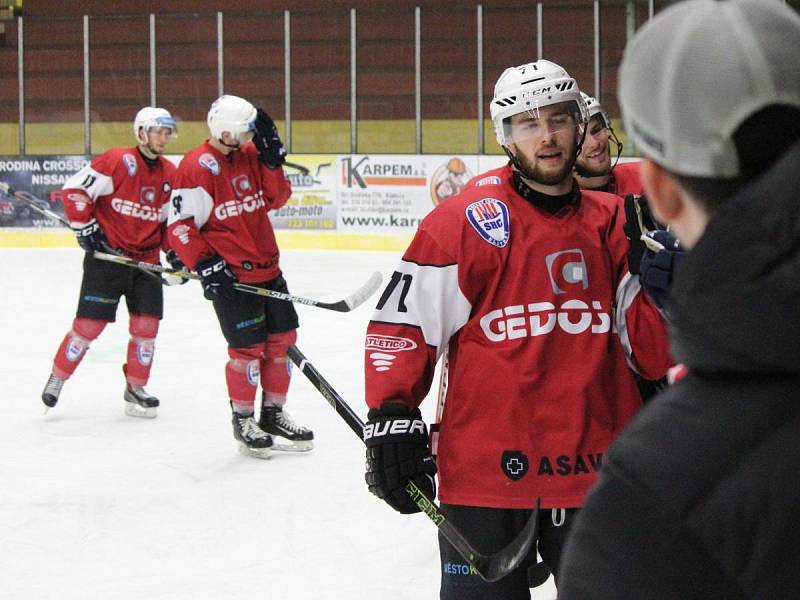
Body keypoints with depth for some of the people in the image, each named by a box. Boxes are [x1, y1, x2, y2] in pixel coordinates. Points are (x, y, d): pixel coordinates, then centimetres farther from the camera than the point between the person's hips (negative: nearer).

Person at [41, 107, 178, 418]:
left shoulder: (171, 175, 7)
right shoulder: (117, 162, -12)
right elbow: (74, 189, -12)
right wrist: (86, 227, -13)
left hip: (147, 260, 5)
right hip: (107, 255, -5)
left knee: (146, 325, 1)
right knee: (89, 323, -5)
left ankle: (135, 388, 16)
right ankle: (57, 378, 13)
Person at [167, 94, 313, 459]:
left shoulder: (251, 153, 6)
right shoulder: (197, 167, -16)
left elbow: (277, 198, 7)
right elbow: (179, 226, -15)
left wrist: (272, 159, -7)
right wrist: (206, 265, -19)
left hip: (267, 266, 8)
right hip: (229, 275, -8)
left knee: (282, 339, 13)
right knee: (248, 348, -3)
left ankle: (273, 414, 28)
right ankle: (243, 421, 15)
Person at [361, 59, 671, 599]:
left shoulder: (612, 221, 8)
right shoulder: (468, 221, -6)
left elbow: (654, 354, 7)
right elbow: (403, 321, -6)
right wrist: (390, 418, -14)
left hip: (595, 471, 4)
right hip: (486, 474, -4)